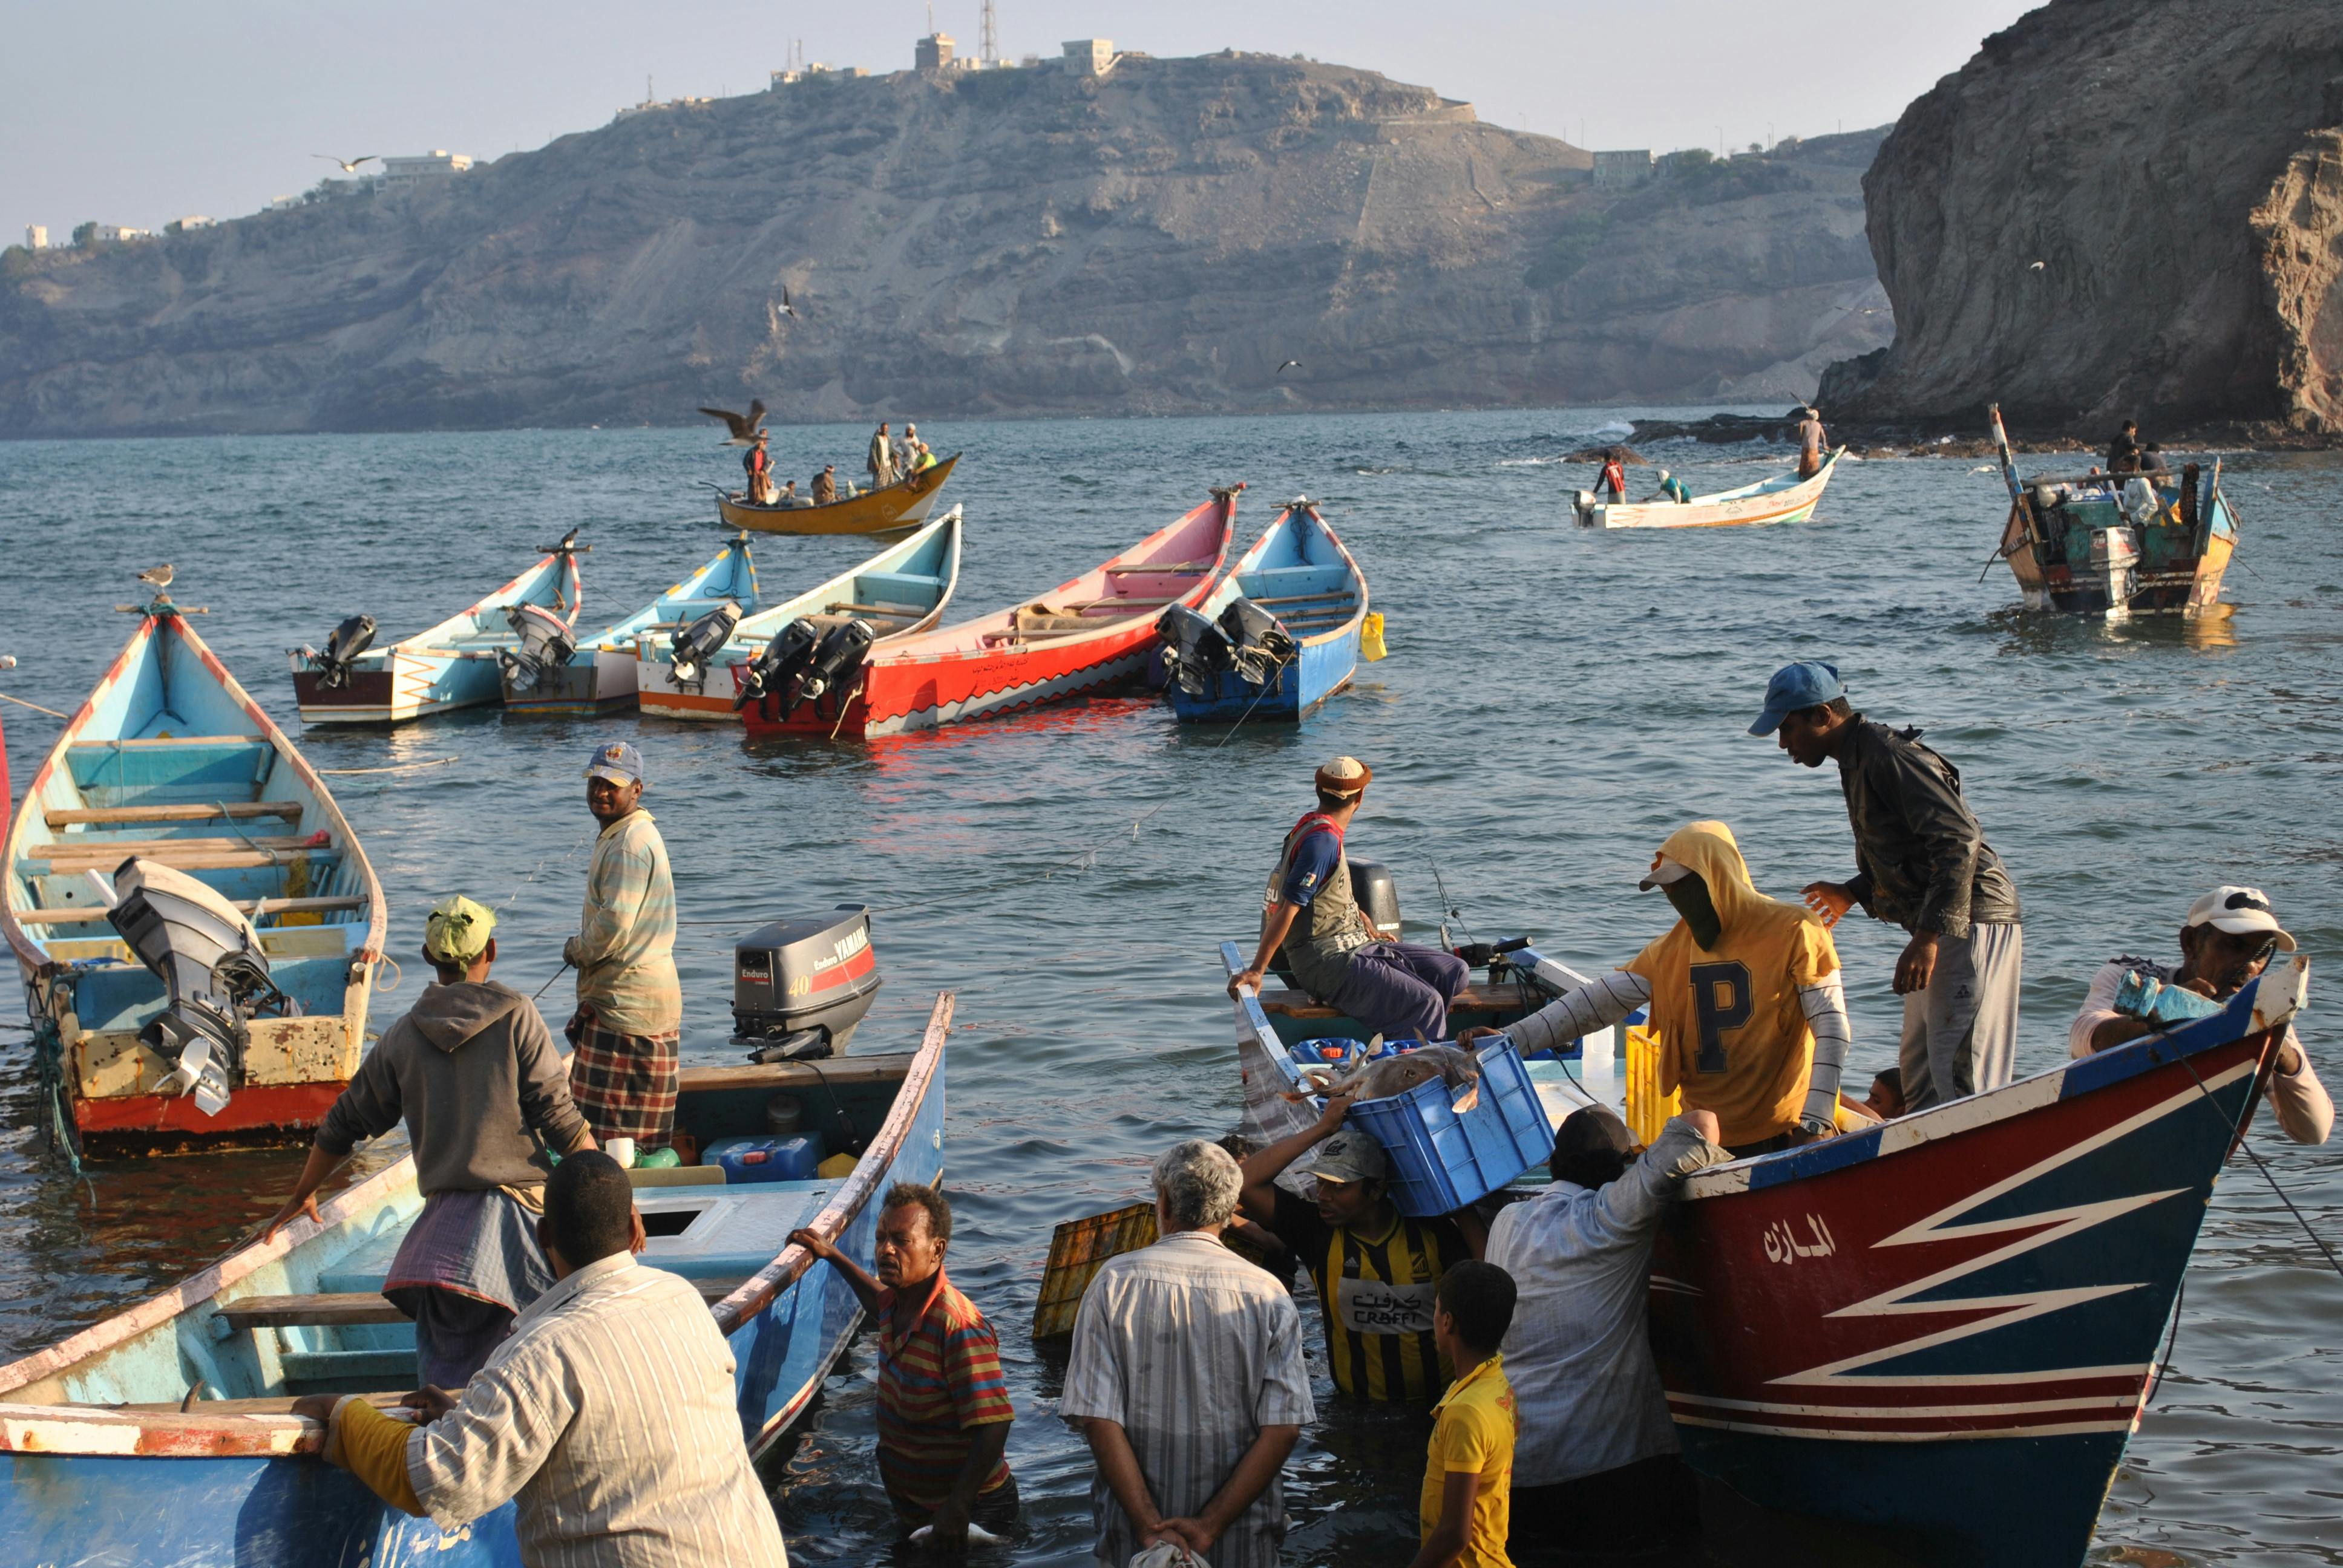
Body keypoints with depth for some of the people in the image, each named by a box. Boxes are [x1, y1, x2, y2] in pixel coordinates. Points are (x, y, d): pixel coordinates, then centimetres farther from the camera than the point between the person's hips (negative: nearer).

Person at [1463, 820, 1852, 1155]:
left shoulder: (1793, 932, -6)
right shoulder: (1674, 948, 10)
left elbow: (1832, 1028, -10)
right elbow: (1599, 1001, 5)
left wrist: (1815, 1121, -19)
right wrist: (1511, 1039, -5)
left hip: (1783, 1138, -4)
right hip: (1705, 1141, 4)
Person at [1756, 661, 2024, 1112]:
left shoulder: (1887, 755, -16)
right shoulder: (1859, 759, 16)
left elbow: (1959, 841, -25)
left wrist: (1928, 936, -28)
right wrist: (1852, 893, 20)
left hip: (1969, 925, -11)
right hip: (1939, 927, 11)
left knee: (1961, 1076, -14)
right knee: (1919, 1072, 13)